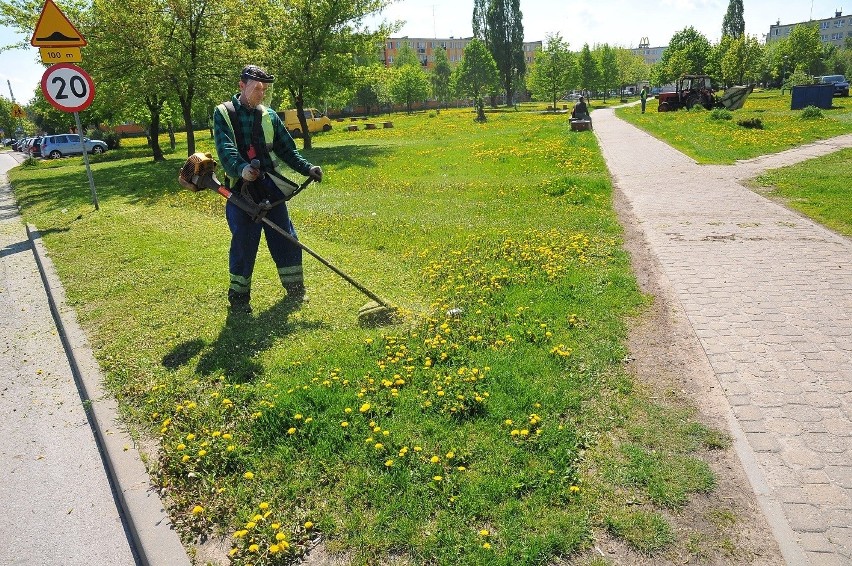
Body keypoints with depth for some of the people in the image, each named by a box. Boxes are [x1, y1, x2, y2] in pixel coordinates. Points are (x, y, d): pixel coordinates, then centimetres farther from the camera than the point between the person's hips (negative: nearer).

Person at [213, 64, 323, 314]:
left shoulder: (269, 116, 13)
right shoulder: (223, 113, 0)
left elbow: (287, 149, 16)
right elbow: (225, 148, -16)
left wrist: (307, 168, 0)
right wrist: (241, 168, -36)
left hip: (271, 186, 4)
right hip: (241, 188, -3)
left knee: (285, 237, 5)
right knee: (243, 242, -2)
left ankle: (295, 289, 19)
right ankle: (239, 296, 13)